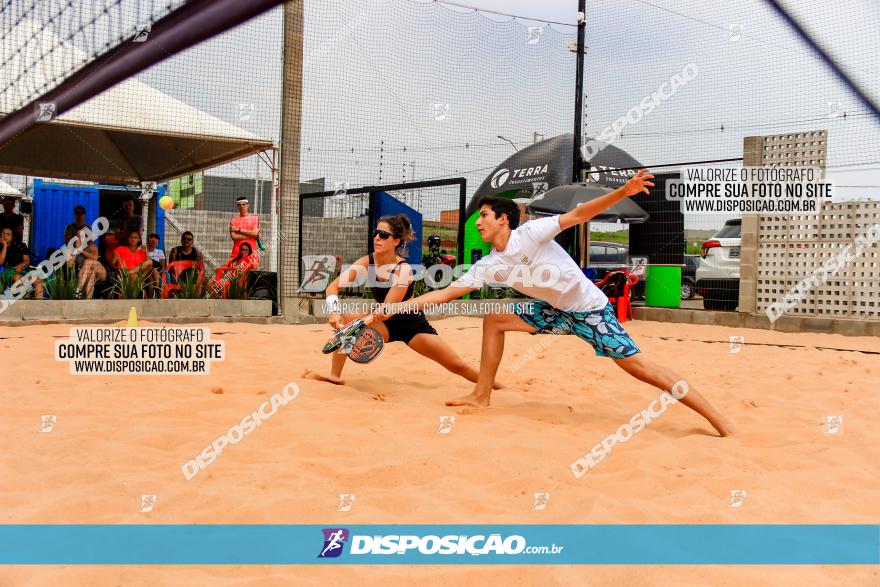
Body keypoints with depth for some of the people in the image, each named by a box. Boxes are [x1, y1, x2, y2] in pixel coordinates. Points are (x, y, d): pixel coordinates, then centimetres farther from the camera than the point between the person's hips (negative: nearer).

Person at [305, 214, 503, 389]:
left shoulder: (403, 270, -26)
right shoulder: (367, 262, -12)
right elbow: (333, 287, -17)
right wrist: (335, 312, -37)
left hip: (412, 325, -4)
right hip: (385, 325, 4)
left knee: (456, 365, -8)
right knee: (345, 319, -20)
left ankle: (500, 387, 13)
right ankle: (335, 376, -11)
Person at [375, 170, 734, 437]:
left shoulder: (530, 234, -17)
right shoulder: (489, 266, 0)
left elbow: (576, 216, -20)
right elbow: (446, 293, 0)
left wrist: (622, 192, -32)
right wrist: (395, 308, -5)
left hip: (589, 308, -7)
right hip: (556, 311, 7)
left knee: (637, 365, -13)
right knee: (494, 320, 1)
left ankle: (718, 420, -7)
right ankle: (481, 396, 9)